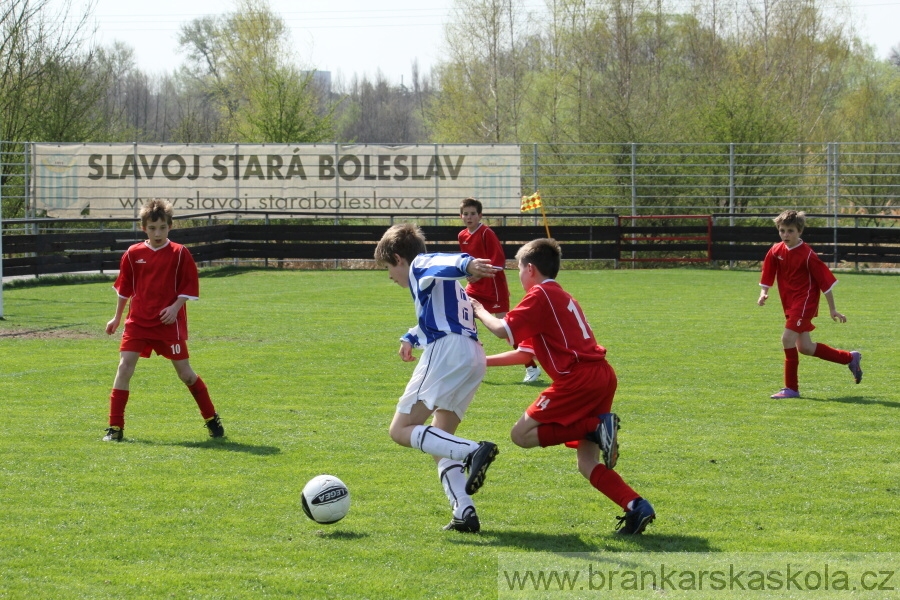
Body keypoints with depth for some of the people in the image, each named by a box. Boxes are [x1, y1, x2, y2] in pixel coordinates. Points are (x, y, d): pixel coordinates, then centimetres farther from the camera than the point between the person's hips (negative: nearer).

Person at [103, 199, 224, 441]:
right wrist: (117, 317, 16)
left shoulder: (179, 253, -4)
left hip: (169, 323, -2)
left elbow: (190, 286, -1)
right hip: (138, 321, 2)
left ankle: (212, 419, 21)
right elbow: (124, 288, 13)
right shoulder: (133, 254, 3)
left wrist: (175, 307, -15)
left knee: (184, 371, 4)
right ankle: (115, 427, -5)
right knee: (124, 367, -9)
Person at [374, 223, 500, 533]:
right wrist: (411, 338, 65)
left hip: (447, 351, -10)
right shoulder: (437, 282, 33)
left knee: (401, 430, -11)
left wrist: (466, 264, -41)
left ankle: (474, 451, -30)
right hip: (475, 358, 10)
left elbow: (442, 263, -21)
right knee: (440, 443, 17)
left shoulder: (420, 265, 5)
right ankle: (464, 513, 0)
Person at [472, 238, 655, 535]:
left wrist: (480, 311, 9)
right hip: (603, 376, 9)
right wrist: (484, 362, 30)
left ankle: (597, 427, -15)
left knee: (522, 434, -4)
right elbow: (525, 353, 30)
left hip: (579, 378, -9)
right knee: (587, 462, 9)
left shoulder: (540, 295, -2)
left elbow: (503, 330, -10)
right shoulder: (561, 297, 27)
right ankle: (636, 507, -8)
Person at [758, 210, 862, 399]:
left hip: (805, 302, -8)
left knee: (788, 339, -18)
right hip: (790, 304, 8)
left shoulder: (807, 255, -16)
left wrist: (832, 309, -7)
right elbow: (767, 277, 12)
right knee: (804, 347, 12)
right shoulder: (775, 252, 1)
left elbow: (826, 281, -11)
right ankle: (851, 358, 31)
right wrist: (763, 293, -8)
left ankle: (791, 388, -7)